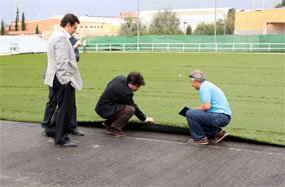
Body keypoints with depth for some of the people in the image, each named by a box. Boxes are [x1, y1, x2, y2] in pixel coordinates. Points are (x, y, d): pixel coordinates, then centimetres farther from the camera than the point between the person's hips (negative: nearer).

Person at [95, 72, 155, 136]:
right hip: (104, 111, -10)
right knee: (130, 109, -24)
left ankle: (108, 123, 20)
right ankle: (113, 129, -11)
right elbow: (134, 107, -12)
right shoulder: (126, 93, -23)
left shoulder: (120, 78, 2)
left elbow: (108, 85, 21)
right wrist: (146, 119, 1)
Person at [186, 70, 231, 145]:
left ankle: (200, 138, -2)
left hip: (220, 116, -10)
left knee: (190, 114, -13)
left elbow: (207, 106, -22)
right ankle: (218, 132, 11)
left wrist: (195, 109, -4)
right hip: (224, 118, 10)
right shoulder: (208, 85, 21)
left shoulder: (204, 87, -11)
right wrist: (196, 111, 20)